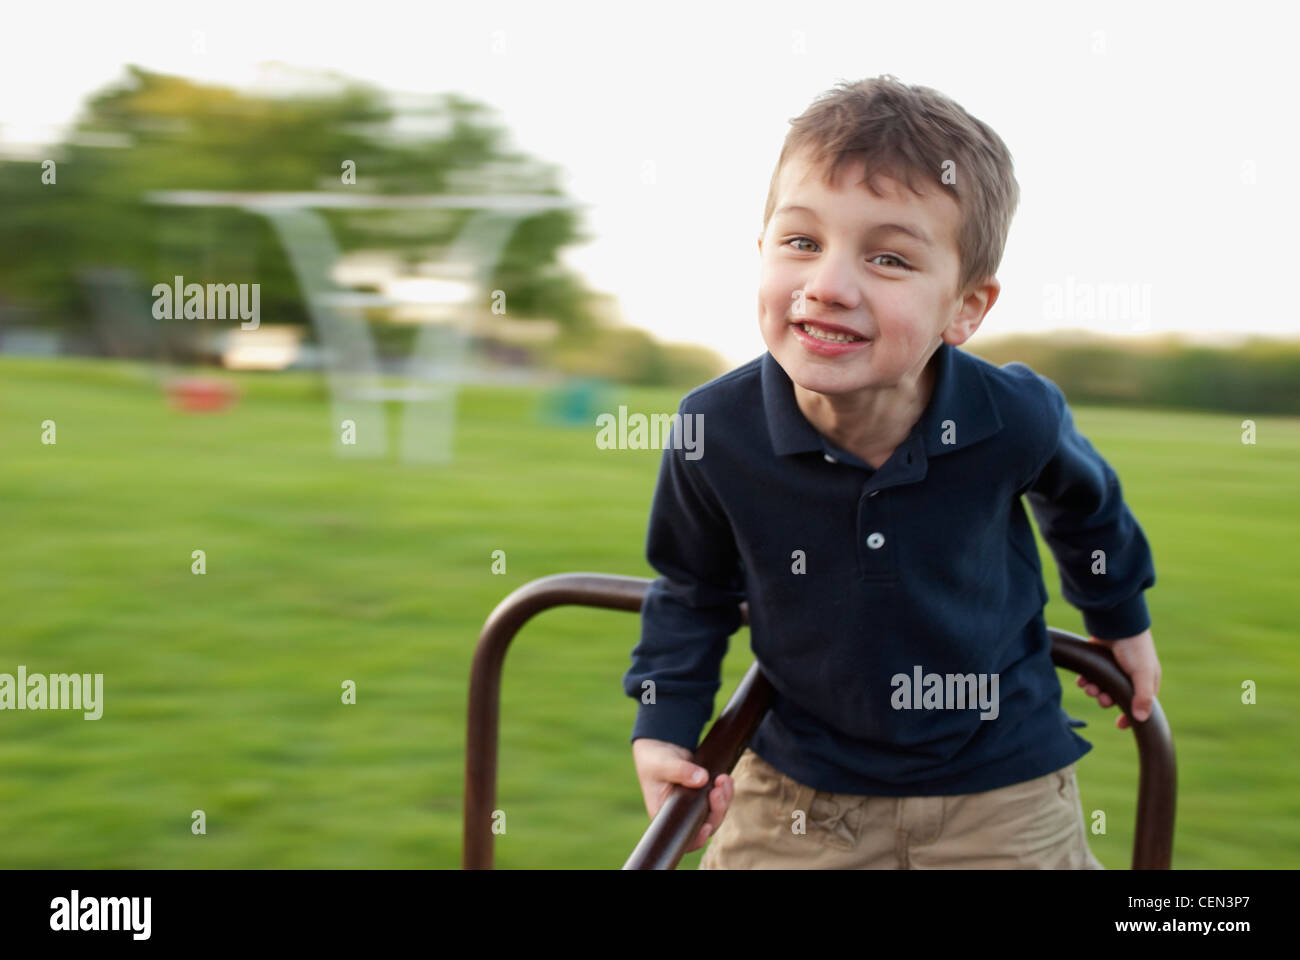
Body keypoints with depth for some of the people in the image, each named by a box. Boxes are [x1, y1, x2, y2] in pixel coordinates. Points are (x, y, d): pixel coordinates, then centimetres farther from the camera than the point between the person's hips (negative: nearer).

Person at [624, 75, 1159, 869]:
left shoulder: (1016, 419, -22)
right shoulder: (716, 431, -21)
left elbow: (1084, 502, 5)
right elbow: (694, 587, 1)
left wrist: (1122, 621, 20)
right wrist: (664, 725, -4)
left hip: (1002, 786, 0)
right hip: (800, 789, 0)